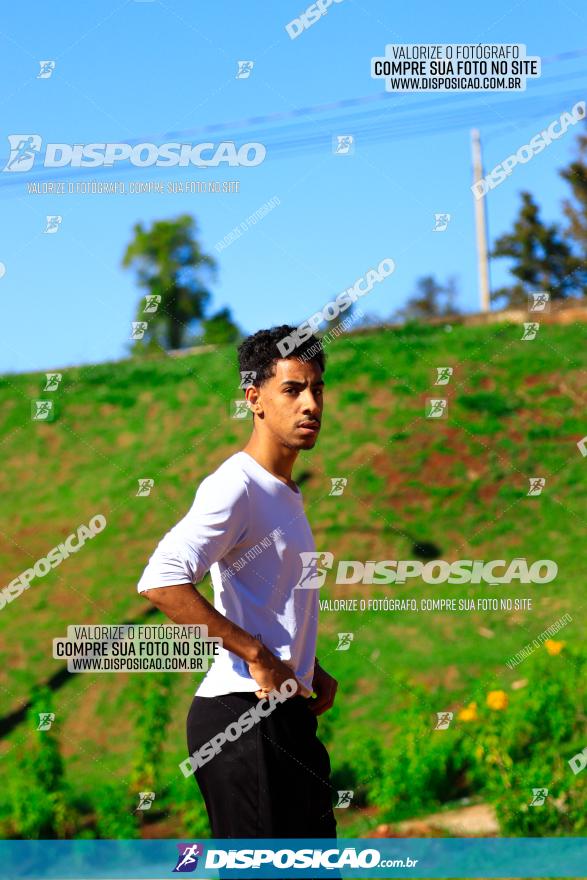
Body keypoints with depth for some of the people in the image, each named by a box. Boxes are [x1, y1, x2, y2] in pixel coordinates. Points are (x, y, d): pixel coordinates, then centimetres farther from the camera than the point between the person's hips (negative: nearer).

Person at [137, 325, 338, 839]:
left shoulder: (287, 493, 17)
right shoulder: (235, 487, -13)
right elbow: (160, 581, -26)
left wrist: (309, 669, 13)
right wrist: (258, 656, -22)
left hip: (287, 715, 10)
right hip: (242, 717, -9)